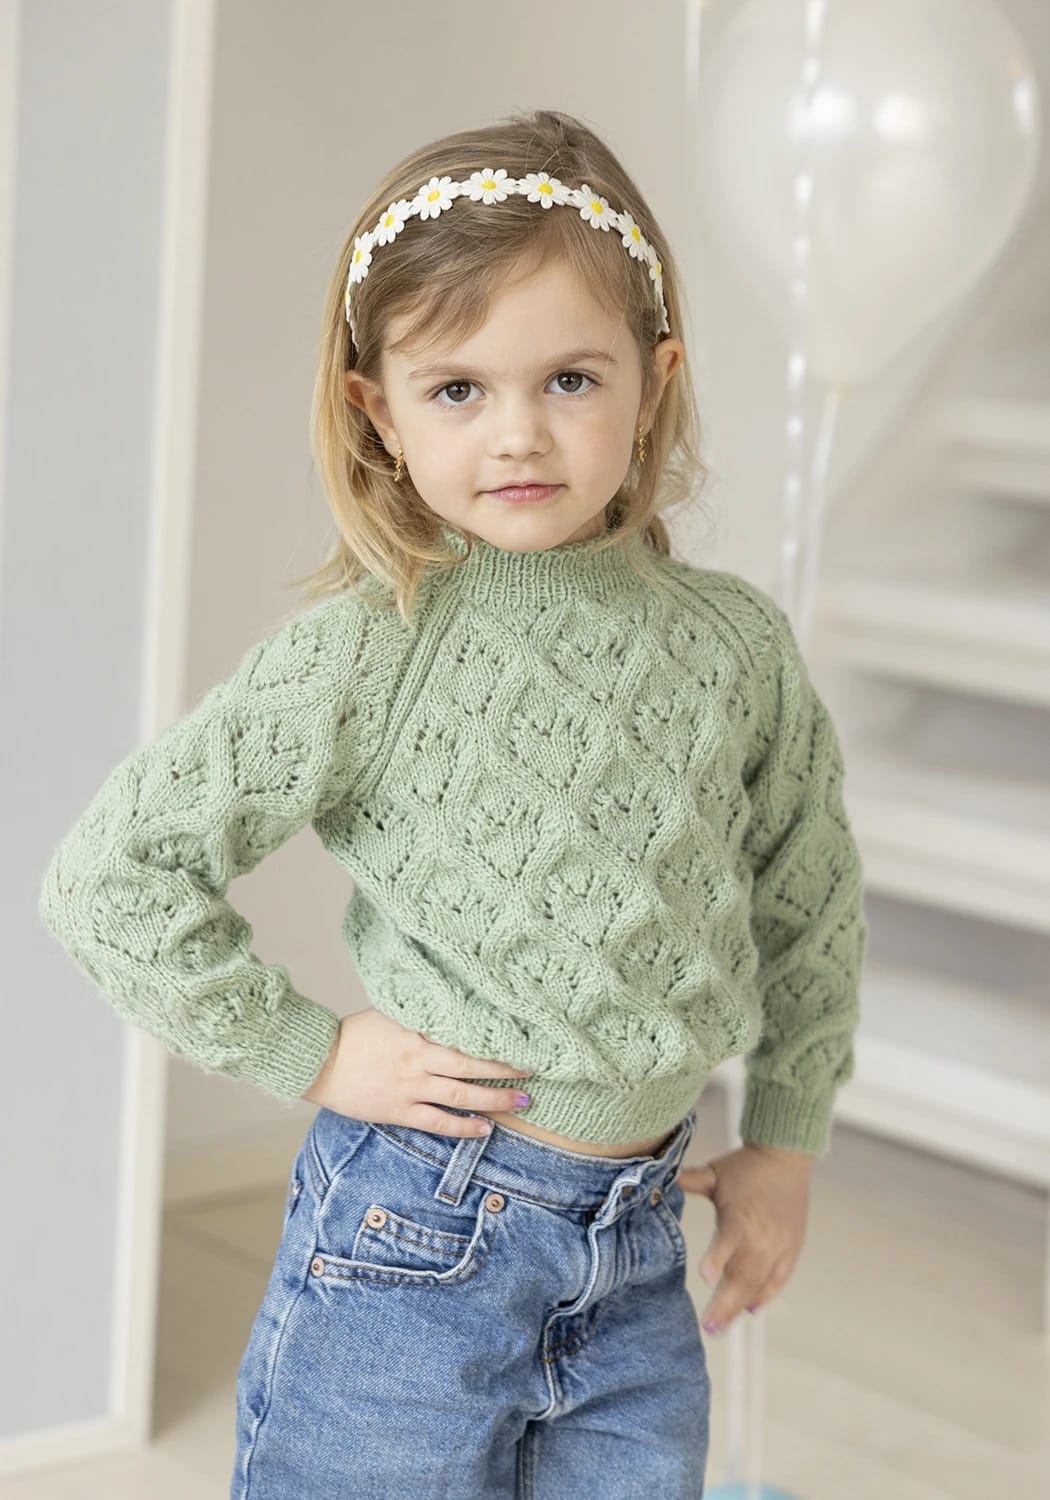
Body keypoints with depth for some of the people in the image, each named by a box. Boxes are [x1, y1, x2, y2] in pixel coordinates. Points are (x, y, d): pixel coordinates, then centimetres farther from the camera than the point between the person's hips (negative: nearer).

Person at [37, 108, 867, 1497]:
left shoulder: (734, 643, 0)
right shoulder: (362, 653, -12)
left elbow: (810, 902, 15)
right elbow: (108, 874, -9)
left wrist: (787, 1140, 16)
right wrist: (308, 1052, -8)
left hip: (638, 1263, 4)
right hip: (417, 1238, -3)